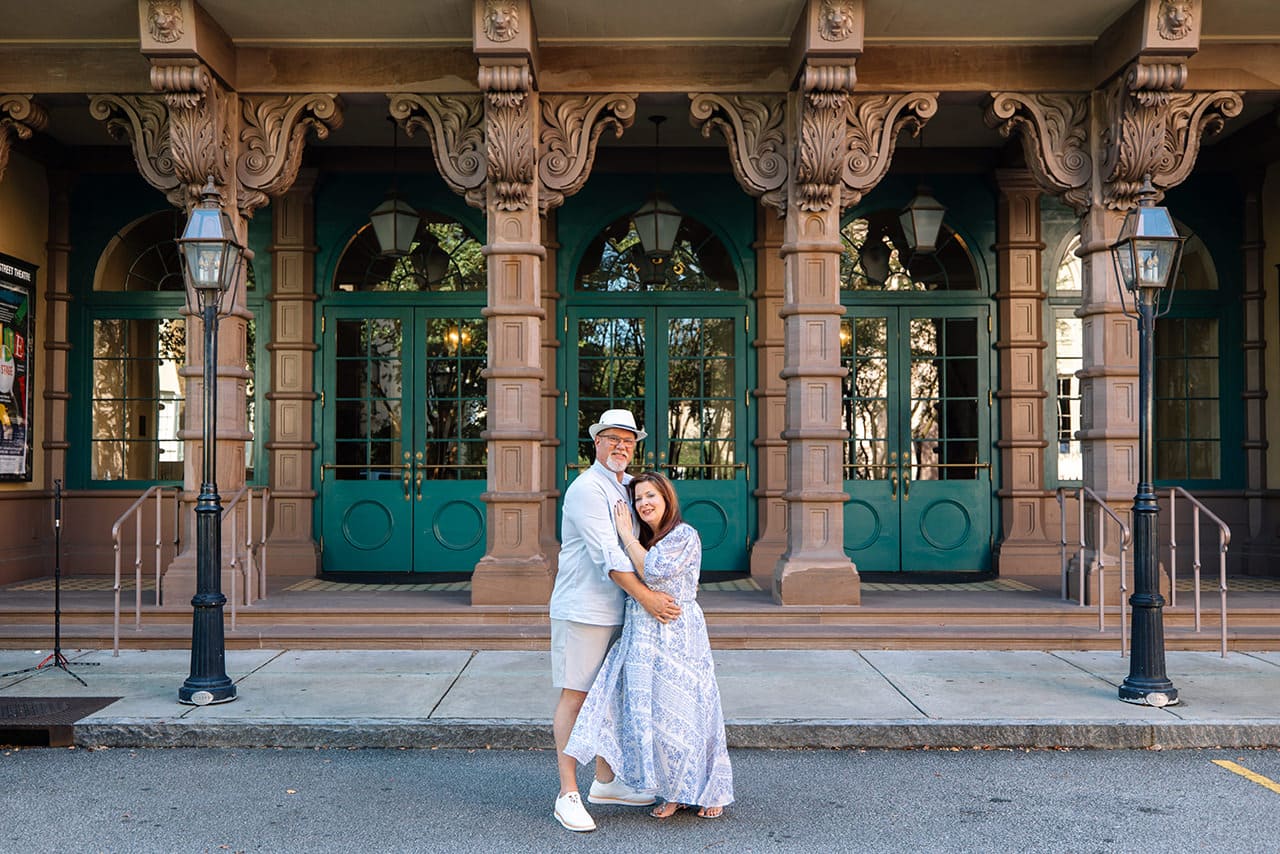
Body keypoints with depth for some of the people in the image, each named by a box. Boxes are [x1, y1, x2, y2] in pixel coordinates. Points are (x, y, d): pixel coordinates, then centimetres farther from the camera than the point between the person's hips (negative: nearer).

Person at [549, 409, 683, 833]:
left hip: (617, 611, 8)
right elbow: (606, 553, -20)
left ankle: (604, 782, 25)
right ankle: (568, 794, 0)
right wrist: (645, 596, -22)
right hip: (582, 608, -8)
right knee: (575, 695, -4)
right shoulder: (586, 488, -13)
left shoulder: (629, 487, 15)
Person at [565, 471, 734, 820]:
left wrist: (625, 533, -10)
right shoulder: (643, 539, 16)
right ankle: (674, 792, 17)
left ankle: (709, 791, 15)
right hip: (643, 635, 7)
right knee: (653, 712, 6)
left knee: (684, 711, -1)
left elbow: (653, 572, -18)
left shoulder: (685, 535, -8)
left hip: (677, 634, -7)